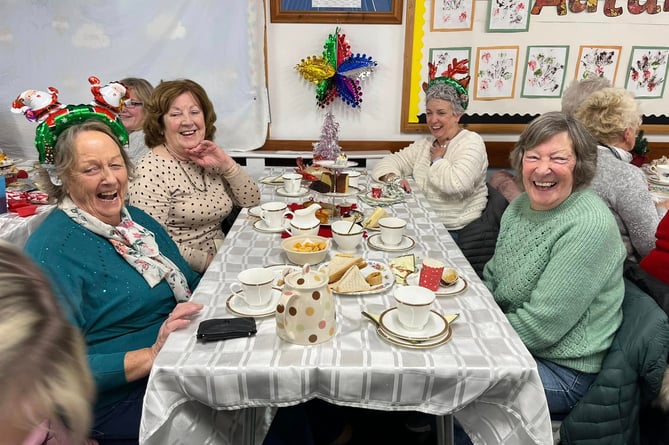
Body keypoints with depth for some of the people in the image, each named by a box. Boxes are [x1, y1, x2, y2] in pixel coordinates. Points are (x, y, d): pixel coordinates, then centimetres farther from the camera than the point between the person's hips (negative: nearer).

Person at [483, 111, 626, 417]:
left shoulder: (588, 226, -25)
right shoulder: (519, 206, 0)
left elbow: (541, 325, -25)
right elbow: (493, 277, 10)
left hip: (561, 369, -7)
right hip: (515, 350, 7)